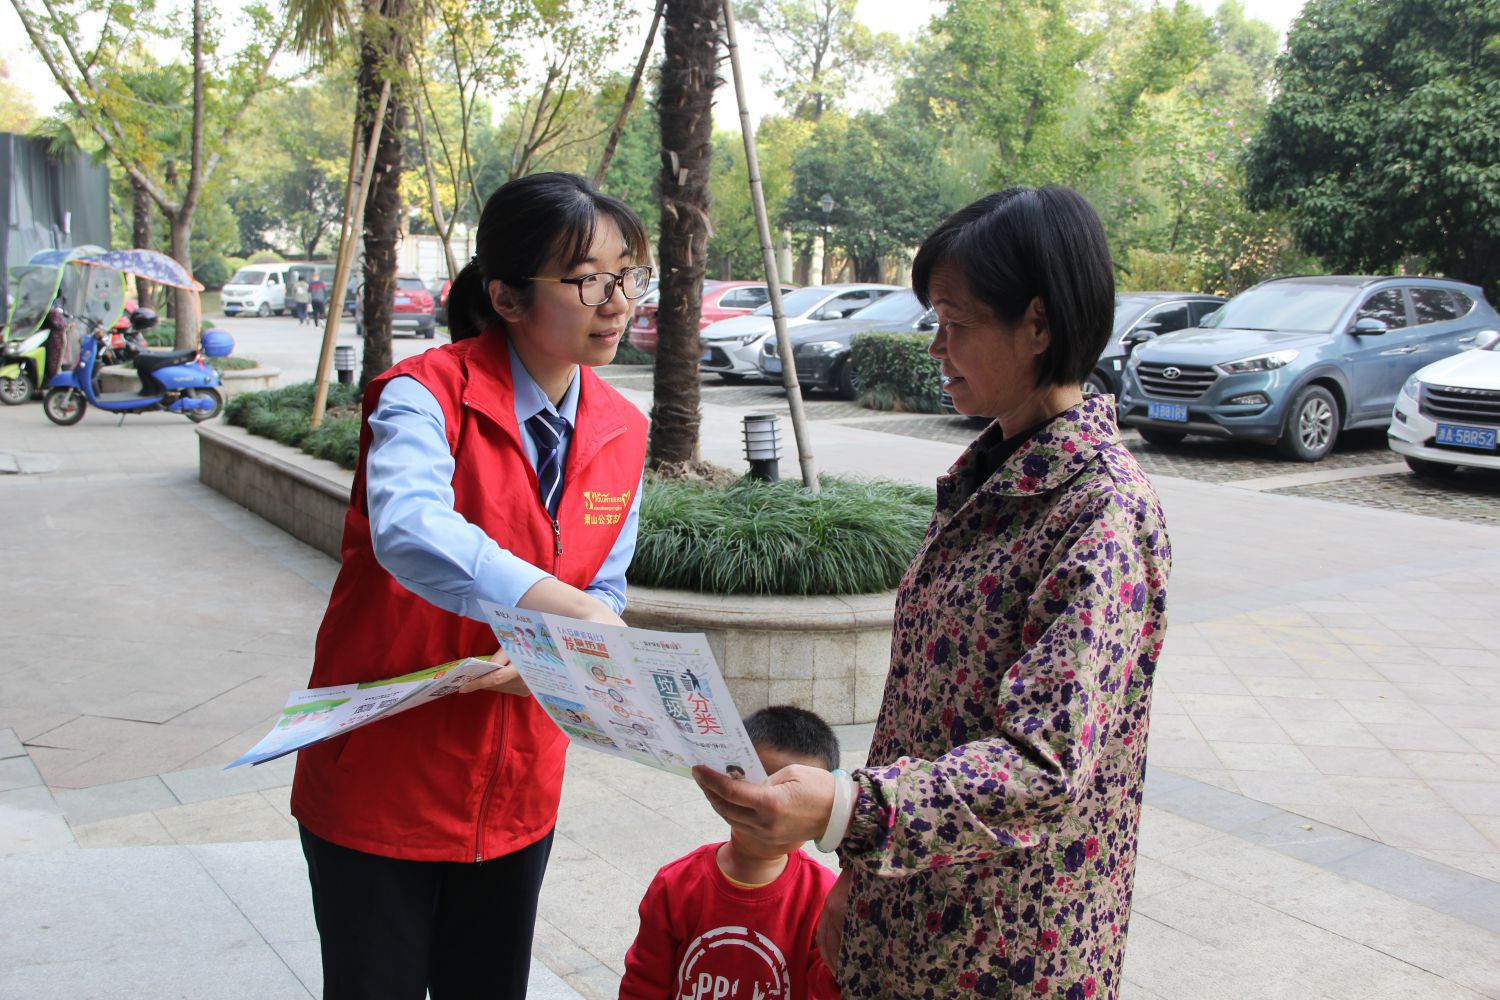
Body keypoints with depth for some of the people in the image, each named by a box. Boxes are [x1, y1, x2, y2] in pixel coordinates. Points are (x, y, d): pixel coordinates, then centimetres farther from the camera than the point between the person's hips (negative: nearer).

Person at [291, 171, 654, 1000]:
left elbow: (603, 590, 6)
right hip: (382, 781, -5)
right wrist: (573, 611, -45)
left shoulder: (623, 434, 1)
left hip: (516, 788, 5)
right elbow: (408, 531, -37)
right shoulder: (428, 395, -17)